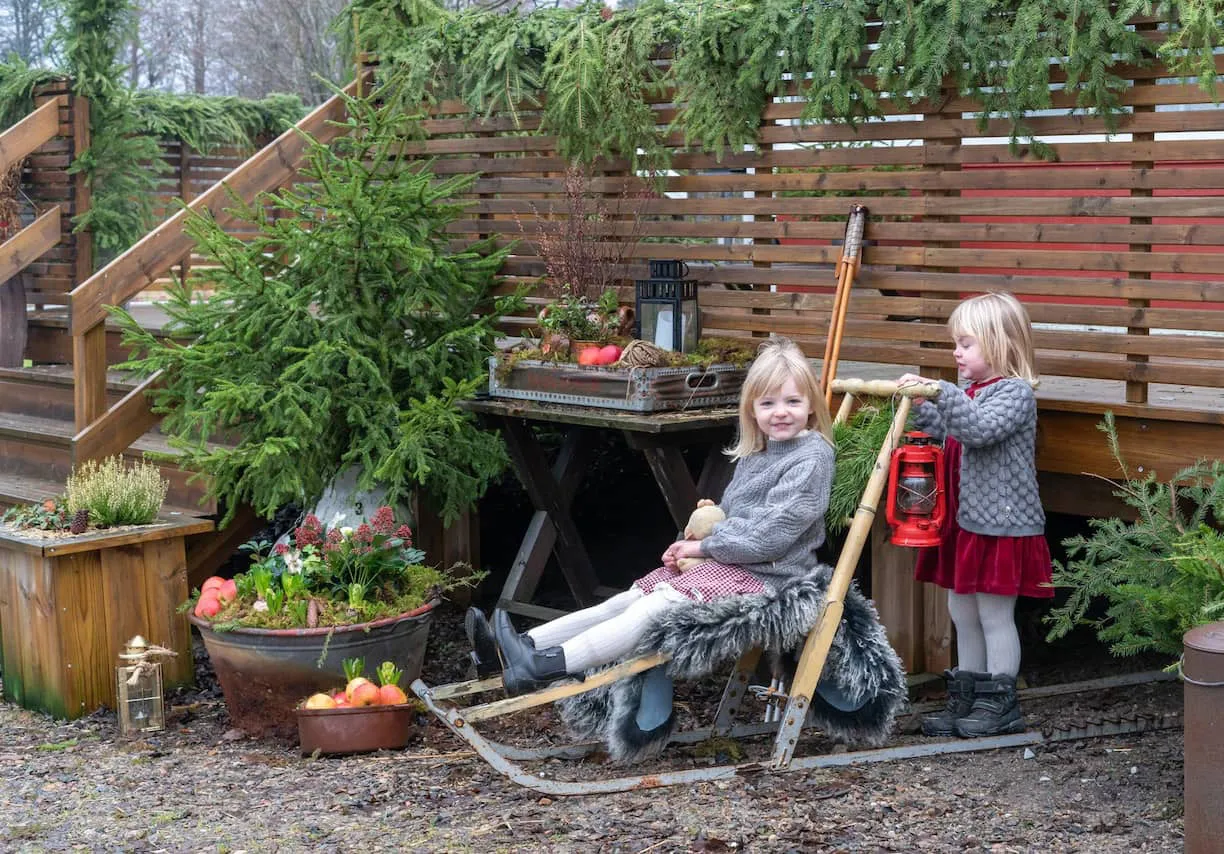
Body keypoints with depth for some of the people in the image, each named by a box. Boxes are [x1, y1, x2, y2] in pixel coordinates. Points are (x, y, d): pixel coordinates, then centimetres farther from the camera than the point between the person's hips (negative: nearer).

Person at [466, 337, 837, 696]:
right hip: (728, 562, 9)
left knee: (657, 608, -23)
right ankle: (524, 646, -12)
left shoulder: (812, 458, -13)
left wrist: (703, 547, -10)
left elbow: (770, 536, -19)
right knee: (630, 598, -5)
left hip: (766, 575, -9)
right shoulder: (755, 453, 16)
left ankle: (544, 668, -31)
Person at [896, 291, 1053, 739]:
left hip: (1002, 526, -9)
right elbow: (949, 433, 25)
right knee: (963, 612, 15)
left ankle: (1000, 705, 10)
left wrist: (940, 392, -35)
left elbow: (980, 429, -30)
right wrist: (921, 407, 9)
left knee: (994, 616, 0)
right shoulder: (970, 393, 13)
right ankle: (966, 697, 25)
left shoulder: (1015, 392, -14)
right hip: (965, 522, 9)